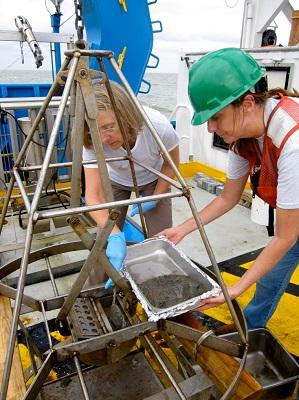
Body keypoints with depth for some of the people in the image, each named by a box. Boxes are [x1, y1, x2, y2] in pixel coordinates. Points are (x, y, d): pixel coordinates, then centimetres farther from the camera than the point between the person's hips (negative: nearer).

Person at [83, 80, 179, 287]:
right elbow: (93, 195, -36)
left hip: (152, 180, 0)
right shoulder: (93, 141, -33)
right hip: (116, 182, 1)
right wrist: (115, 235, -49)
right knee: (106, 240, -7)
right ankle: (104, 286, 19)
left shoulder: (158, 125, -36)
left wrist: (154, 200, -20)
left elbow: (170, 165, -15)